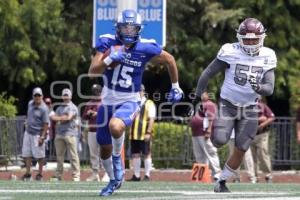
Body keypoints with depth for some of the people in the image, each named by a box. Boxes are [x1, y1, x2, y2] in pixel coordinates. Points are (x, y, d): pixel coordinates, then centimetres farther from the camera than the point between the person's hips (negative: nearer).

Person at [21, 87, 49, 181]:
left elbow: (46, 124, -17)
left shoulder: (43, 109, -16)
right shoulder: (30, 104, 5)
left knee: (39, 155, 0)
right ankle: (28, 173, 15)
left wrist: (42, 137, -22)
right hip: (28, 133, 7)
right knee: (26, 154, 7)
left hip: (37, 134, -7)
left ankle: (40, 173, 10)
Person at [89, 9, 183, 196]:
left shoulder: (145, 48, -13)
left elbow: (170, 60, 5)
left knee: (115, 127, -35)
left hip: (129, 101, -3)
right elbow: (92, 72, -14)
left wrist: (176, 87, 12)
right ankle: (114, 180, 40)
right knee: (105, 148, 14)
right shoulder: (108, 43, -9)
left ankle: (117, 158, -5)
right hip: (108, 100, 3)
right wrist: (110, 59, -30)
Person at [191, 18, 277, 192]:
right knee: (220, 141, -21)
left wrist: (259, 88, -34)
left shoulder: (267, 57, -5)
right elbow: (207, 74, -6)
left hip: (250, 109, 3)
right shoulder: (231, 52, -14)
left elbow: (270, 88, -10)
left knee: (241, 150, -2)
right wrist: (197, 98, -6)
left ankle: (222, 182, 17)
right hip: (228, 105, -3)